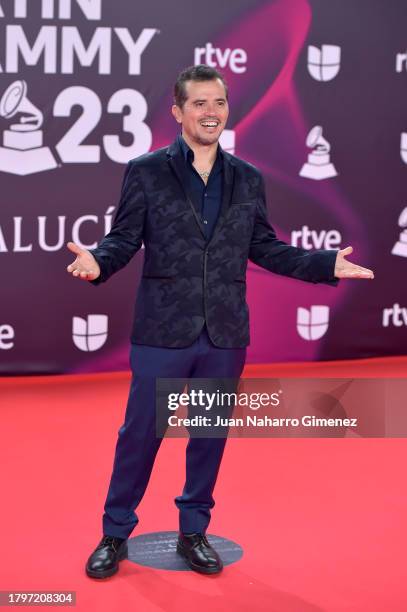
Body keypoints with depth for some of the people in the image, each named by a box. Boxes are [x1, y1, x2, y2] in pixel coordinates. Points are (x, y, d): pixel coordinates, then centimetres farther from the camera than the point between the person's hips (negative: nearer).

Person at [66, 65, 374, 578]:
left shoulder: (247, 179, 8)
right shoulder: (145, 171, -1)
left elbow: (264, 248, 11)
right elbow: (125, 238, -3)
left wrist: (327, 264, 2)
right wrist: (99, 261, -25)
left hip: (224, 334, 3)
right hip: (163, 331, -3)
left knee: (211, 435, 12)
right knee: (140, 433, 5)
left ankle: (194, 531, 29)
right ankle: (115, 533, 22)